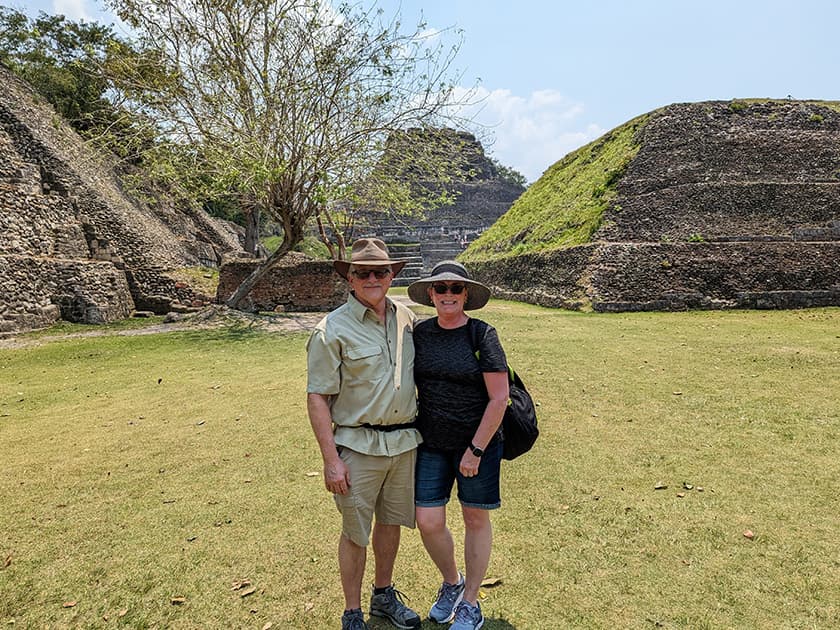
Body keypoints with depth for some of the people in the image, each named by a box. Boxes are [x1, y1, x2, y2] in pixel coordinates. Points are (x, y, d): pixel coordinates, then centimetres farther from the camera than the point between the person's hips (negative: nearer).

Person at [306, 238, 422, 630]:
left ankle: (384, 595, 42)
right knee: (355, 532, 9)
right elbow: (316, 399, -12)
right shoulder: (332, 330, -12)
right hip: (358, 446, -5)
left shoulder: (406, 318, 4)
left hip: (404, 442, 5)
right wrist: (331, 460, -15)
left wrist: (416, 433, 14)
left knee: (391, 521, 20)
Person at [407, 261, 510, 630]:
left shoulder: (482, 335, -12)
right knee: (428, 523, 3)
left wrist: (476, 449, -14)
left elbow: (499, 398, -13)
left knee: (475, 519, 12)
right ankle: (451, 582, 35)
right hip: (431, 443, 3)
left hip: (477, 442, -3)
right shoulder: (419, 333, 0)